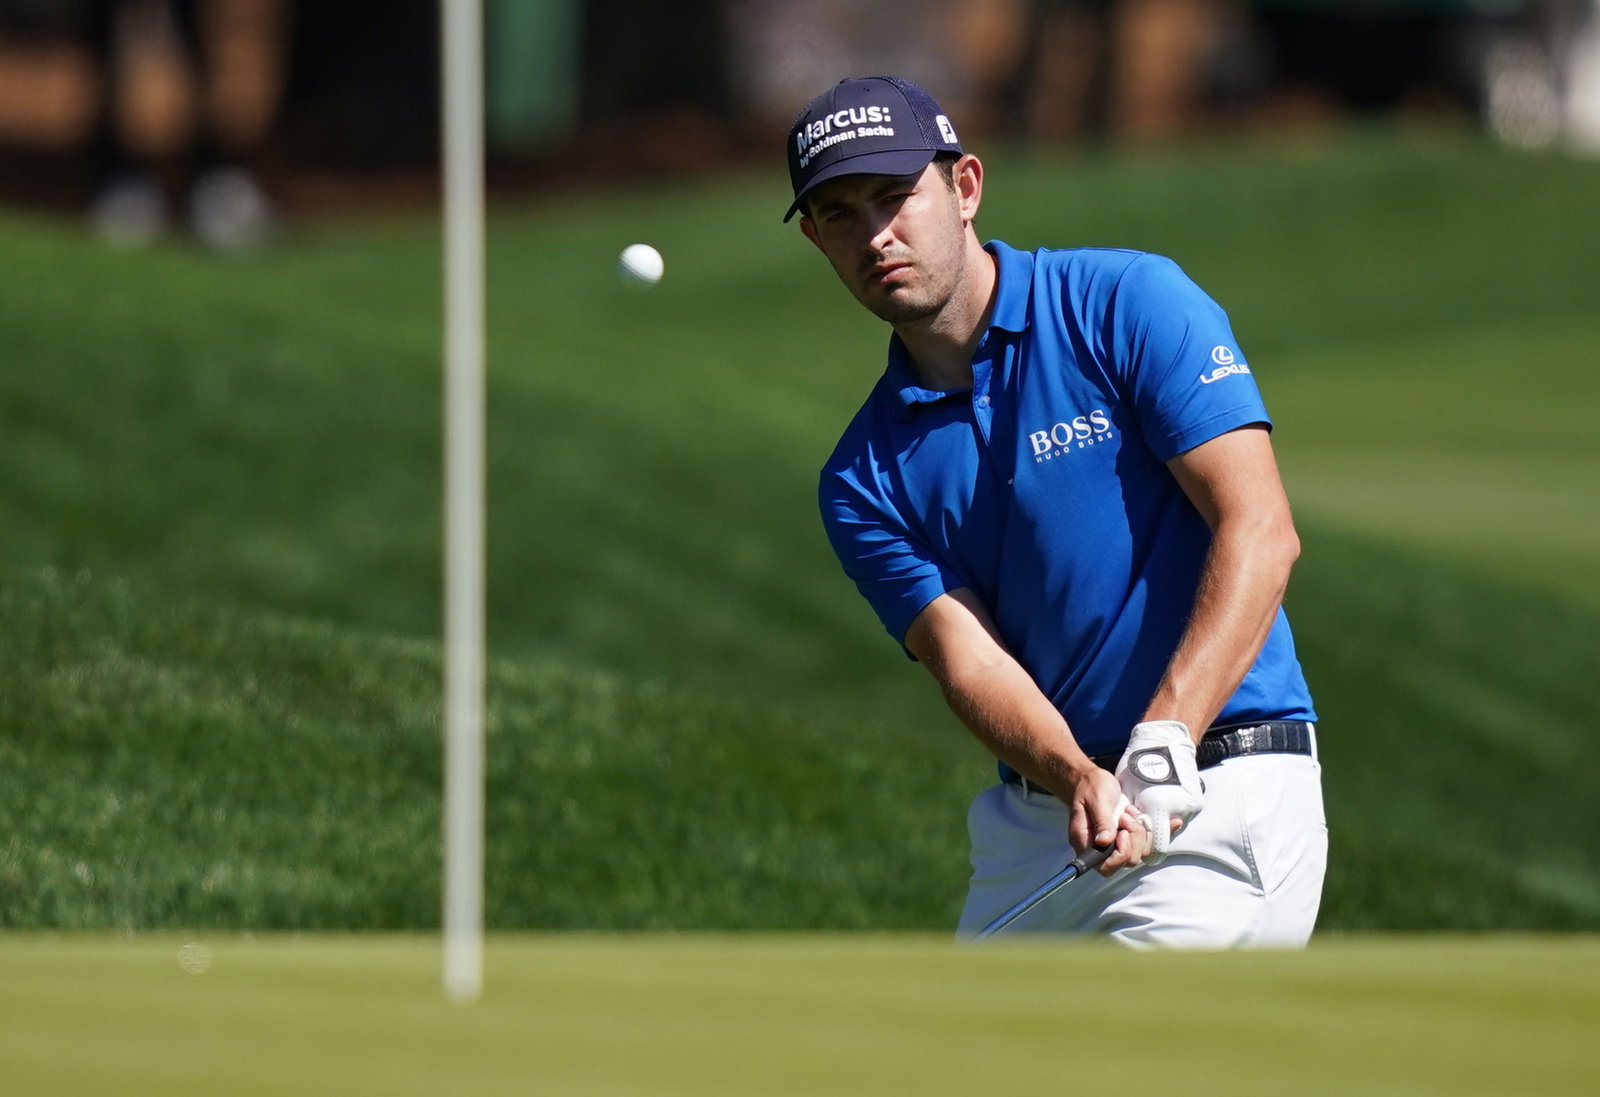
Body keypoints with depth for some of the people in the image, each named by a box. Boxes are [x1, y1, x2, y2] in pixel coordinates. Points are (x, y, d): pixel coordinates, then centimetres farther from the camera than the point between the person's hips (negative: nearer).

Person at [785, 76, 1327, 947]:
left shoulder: (1126, 305, -5)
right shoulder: (864, 478, 8)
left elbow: (1259, 533, -13)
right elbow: (965, 655, -5)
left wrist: (1162, 744, -24)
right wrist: (1081, 781, -26)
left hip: (1218, 800, -6)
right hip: (1031, 820, 6)